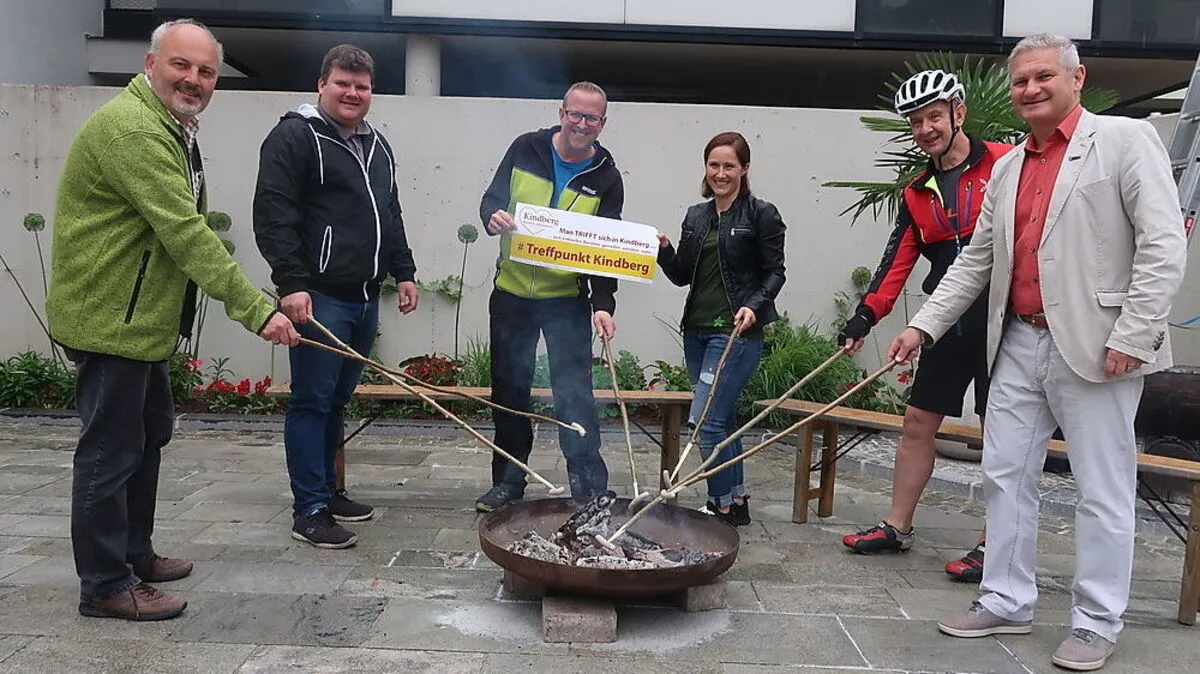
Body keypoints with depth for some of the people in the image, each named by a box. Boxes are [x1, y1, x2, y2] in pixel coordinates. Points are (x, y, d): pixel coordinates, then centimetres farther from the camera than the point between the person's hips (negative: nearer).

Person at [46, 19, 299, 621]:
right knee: (111, 448, -2)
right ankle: (106, 586, 11)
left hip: (141, 318, 11)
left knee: (150, 433, 19)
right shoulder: (131, 129, -22)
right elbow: (186, 235, -30)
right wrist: (256, 309, -32)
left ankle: (135, 552, 34)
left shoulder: (171, 129, 14)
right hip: (108, 318, -11)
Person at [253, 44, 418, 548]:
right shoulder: (295, 137, -5)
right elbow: (273, 217, -14)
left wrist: (403, 272, 20)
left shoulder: (377, 147, 20)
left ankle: (327, 491, 26)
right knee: (312, 402, -4)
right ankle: (309, 512, 2)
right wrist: (291, 284, -21)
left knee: (337, 401, 15)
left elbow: (391, 218, 27)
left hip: (365, 298, 8)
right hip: (319, 297, -8)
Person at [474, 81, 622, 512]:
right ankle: (508, 482, 25)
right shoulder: (526, 149, -1)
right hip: (511, 294, 2)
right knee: (509, 392, 11)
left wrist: (603, 305, -21)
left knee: (574, 395, -3)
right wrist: (493, 216, -18)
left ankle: (589, 489, 8)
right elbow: (492, 199, 7)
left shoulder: (606, 177, -5)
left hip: (567, 300, -2)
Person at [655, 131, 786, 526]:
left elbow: (774, 273, -3)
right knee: (722, 420, 14)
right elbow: (682, 276, 14)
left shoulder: (762, 215, -4)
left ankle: (723, 507, 3)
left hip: (737, 333, -7)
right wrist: (664, 250, -4)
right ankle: (737, 502, 26)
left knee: (705, 421, -12)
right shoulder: (696, 216, 13)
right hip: (697, 330, 7)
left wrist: (754, 306, -20)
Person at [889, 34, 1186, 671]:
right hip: (1020, 343, 7)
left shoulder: (1125, 139, -3)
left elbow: (1164, 244, -10)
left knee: (1103, 492, 3)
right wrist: (922, 326, 9)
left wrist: (1132, 336, -16)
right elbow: (975, 260, 17)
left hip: (1094, 348, -6)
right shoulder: (1006, 168, 15)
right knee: (1005, 477, 11)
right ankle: (1006, 602, 24)